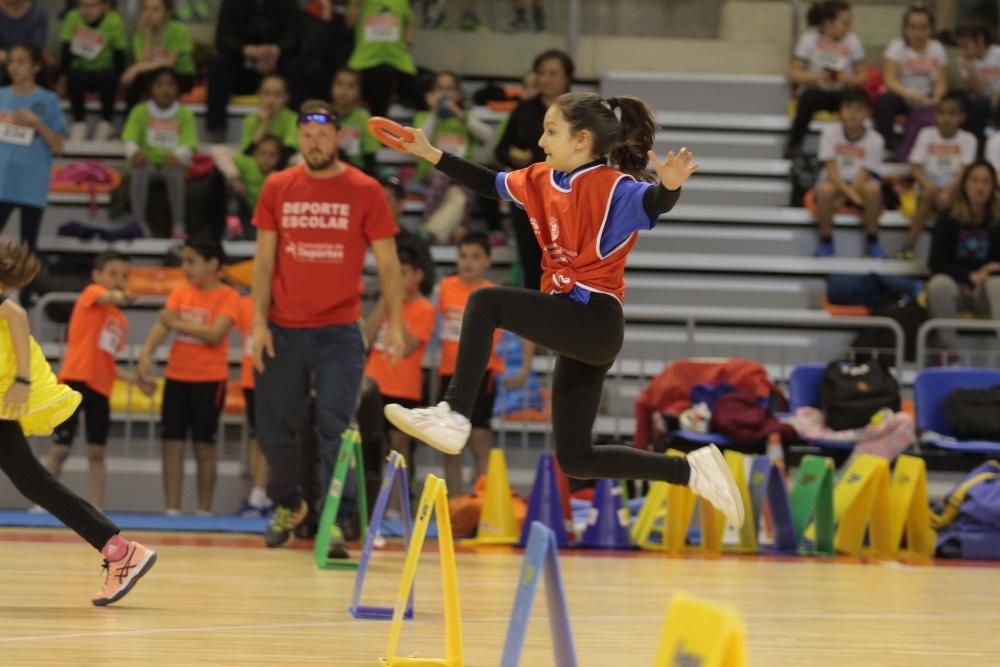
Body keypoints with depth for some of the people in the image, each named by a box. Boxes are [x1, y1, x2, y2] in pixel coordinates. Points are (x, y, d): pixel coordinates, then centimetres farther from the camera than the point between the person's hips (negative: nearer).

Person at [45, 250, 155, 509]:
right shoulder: (91, 293, -2)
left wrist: (136, 380, 10)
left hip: (101, 388, 6)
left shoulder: (121, 320, 17)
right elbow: (105, 297, -29)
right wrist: (119, 297, -53)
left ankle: (96, 510, 7)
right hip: (76, 380, -6)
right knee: (60, 448, -4)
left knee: (97, 452, 5)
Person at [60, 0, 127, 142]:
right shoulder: (73, 18, -9)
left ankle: (106, 122, -17)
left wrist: (117, 80, -17)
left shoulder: (114, 21, -14)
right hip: (81, 70, 1)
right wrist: (66, 75, -16)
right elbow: (66, 50, -8)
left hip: (104, 71, -1)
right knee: (75, 78, -32)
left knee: (106, 78, -33)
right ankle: (78, 121, -21)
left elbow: (119, 54, -11)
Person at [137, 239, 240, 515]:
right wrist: (146, 352, -20)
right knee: (172, 443, 0)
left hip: (209, 379, -4)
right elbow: (162, 324, -4)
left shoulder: (228, 296, -7)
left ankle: (204, 510, 10)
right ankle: (172, 509, 3)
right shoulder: (180, 292, 7)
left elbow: (216, 334, -20)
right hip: (176, 376, 4)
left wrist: (178, 323, -18)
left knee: (204, 445, 1)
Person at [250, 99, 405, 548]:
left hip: (339, 330, -3)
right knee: (274, 427, 9)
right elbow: (264, 261, 6)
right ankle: (288, 505, 32)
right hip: (282, 329, 3)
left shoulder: (364, 191, -4)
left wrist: (394, 323, -11)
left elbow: (387, 264, -2)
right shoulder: (277, 188, 3)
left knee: (335, 428, -10)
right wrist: (259, 321, -2)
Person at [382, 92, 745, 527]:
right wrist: (431, 155, 21)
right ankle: (692, 470, 15)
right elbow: (489, 183, 25)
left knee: (486, 303, -23)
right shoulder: (542, 181, 12)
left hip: (595, 323, -9)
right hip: (573, 331, 9)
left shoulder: (613, 187, -12)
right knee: (576, 459, 9)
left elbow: (654, 203, -31)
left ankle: (454, 417, -25)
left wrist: (670, 184, -53)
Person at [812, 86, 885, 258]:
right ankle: (825, 242, -14)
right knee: (825, 189, -35)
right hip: (836, 183, 0)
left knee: (873, 188, -34)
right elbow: (831, 170, -14)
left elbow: (863, 175, -14)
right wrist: (848, 192, -30)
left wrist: (843, 198, -26)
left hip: (859, 185, 0)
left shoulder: (874, 139, -9)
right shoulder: (830, 132, -9)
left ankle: (872, 242, -13)